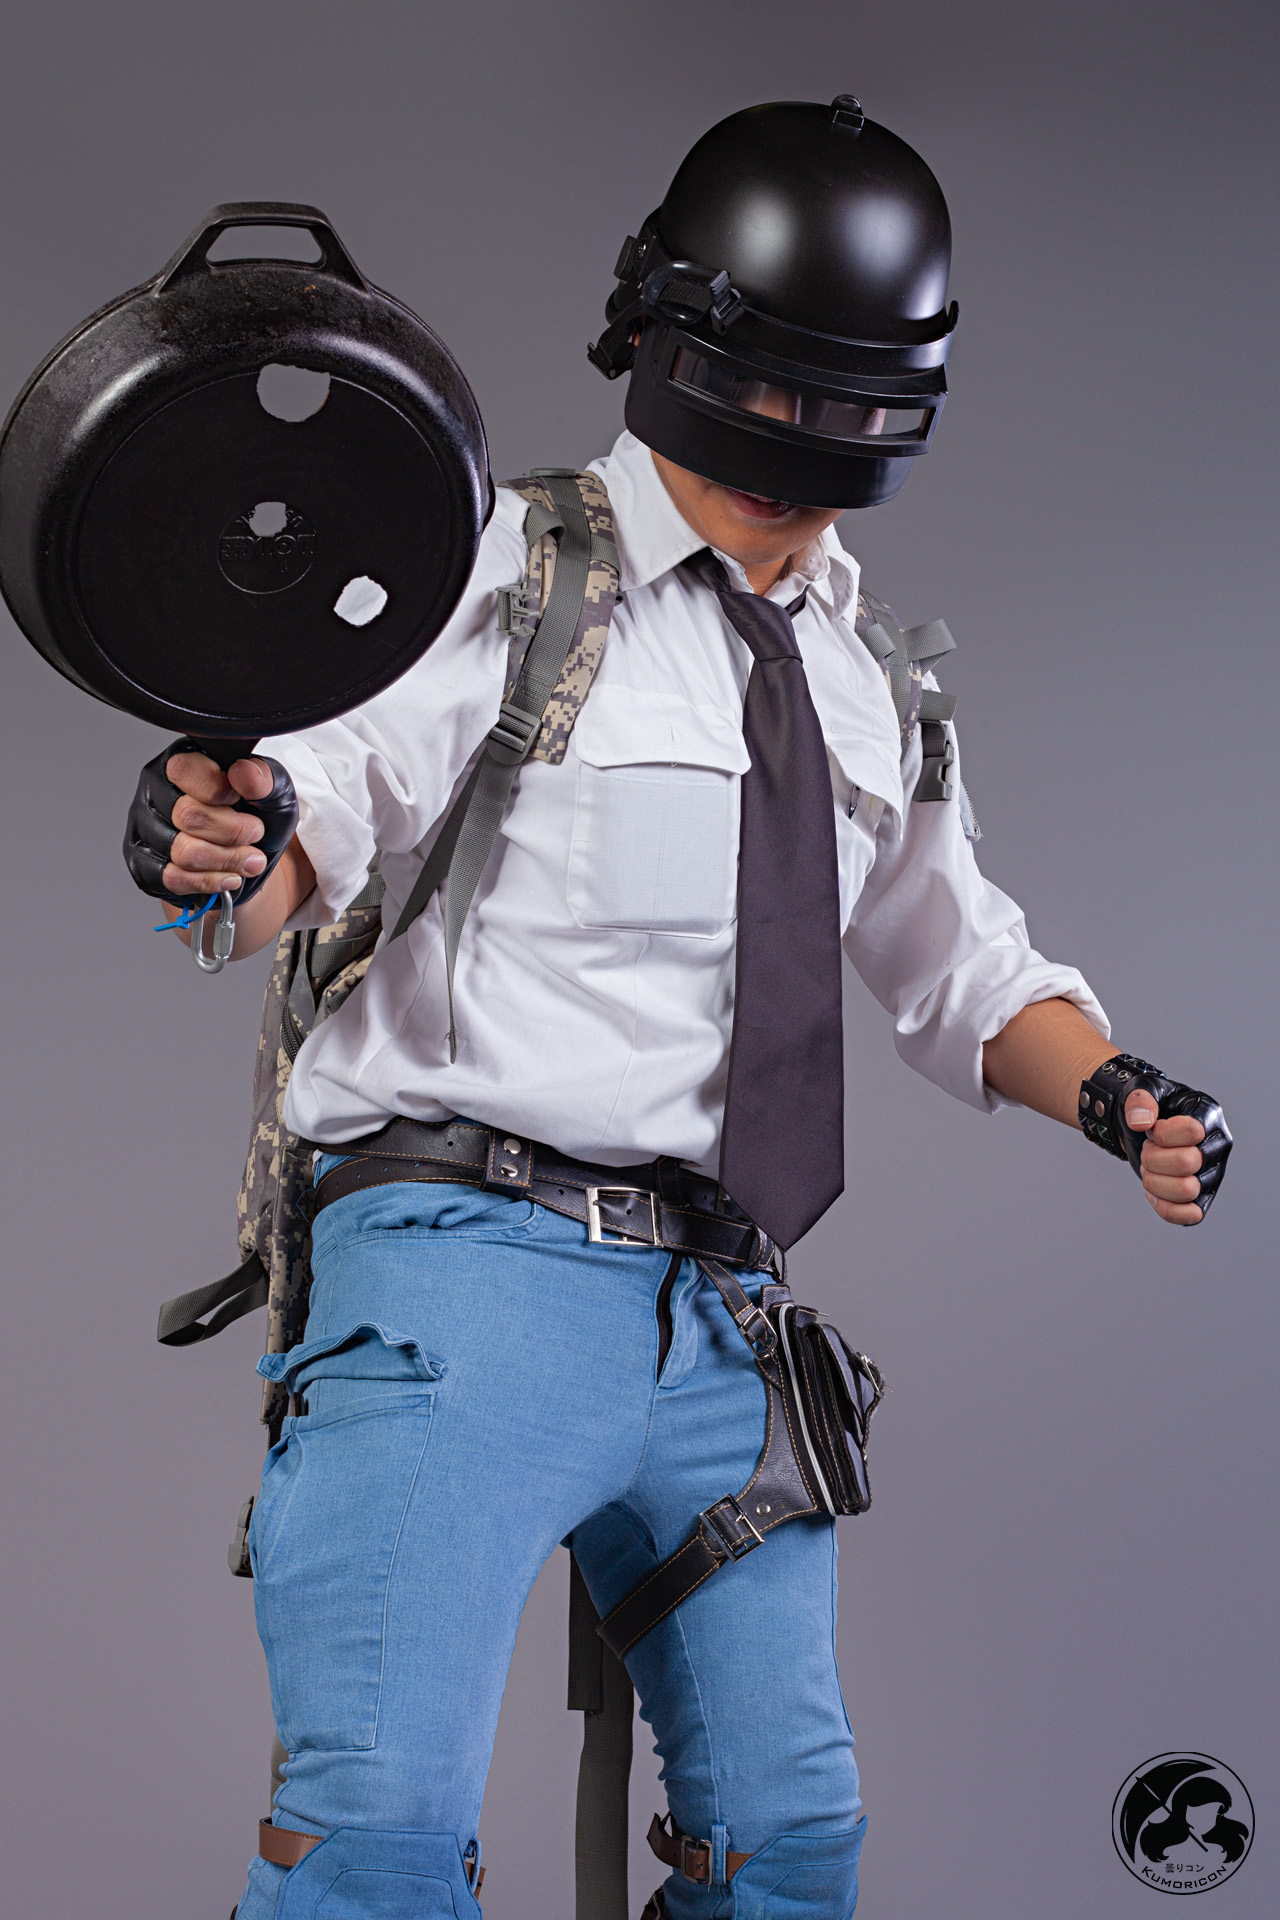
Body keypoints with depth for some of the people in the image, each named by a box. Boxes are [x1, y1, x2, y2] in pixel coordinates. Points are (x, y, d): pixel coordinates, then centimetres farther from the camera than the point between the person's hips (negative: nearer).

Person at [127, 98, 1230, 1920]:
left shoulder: (874, 673, 15)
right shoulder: (501, 581, -3)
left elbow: (959, 962, 24)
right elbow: (294, 856, -10)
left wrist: (1115, 1088, 4)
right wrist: (222, 846, -34)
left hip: (719, 1321, 6)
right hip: (477, 1272, -6)